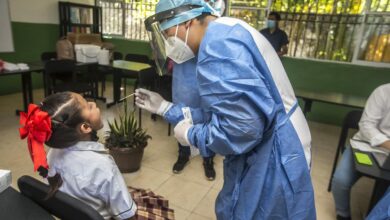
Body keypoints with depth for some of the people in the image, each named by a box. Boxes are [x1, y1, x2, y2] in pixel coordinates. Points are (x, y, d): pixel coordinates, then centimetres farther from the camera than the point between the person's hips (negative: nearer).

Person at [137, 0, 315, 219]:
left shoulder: (218, 40, -23)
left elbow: (242, 127, -32)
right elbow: (221, 111, 13)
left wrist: (191, 135, -13)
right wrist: (165, 107, 14)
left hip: (272, 164, -10)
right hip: (263, 159, 10)